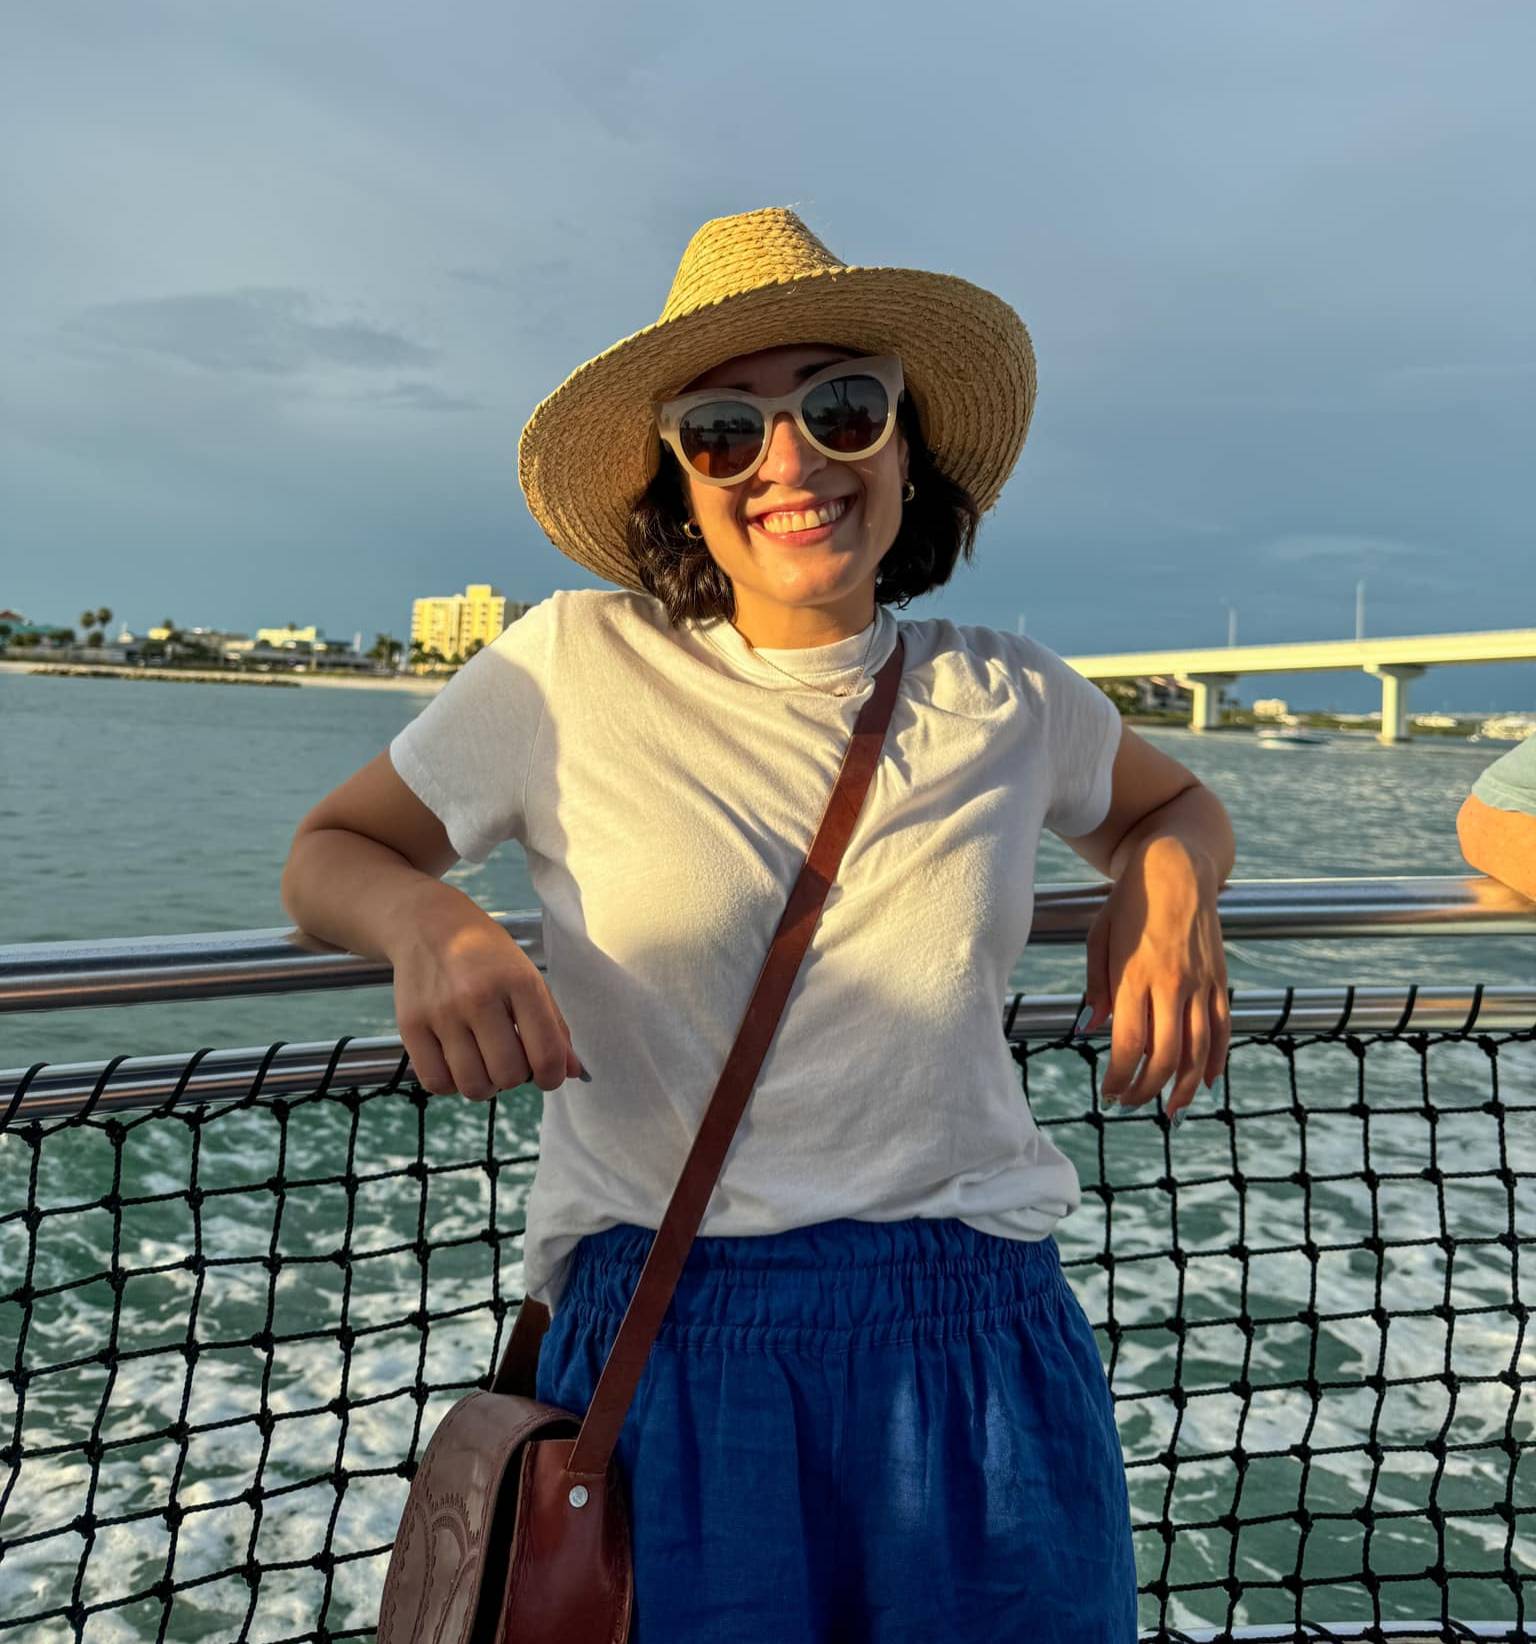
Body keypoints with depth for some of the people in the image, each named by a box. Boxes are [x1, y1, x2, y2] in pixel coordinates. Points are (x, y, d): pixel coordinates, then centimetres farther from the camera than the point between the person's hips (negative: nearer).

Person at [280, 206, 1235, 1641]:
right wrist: (429, 920, -18)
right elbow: (326, 854, 5)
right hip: (665, 1348, -2)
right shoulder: (574, 664, -5)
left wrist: (1167, 882, -1)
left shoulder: (1006, 696, 3)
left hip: (981, 1346, 3)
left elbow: (1173, 806, 23)